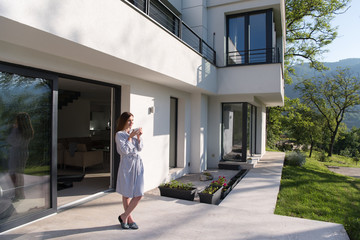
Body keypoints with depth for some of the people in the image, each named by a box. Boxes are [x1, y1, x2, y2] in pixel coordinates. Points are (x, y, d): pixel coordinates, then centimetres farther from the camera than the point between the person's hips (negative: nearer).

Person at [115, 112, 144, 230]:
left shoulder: (134, 132, 10)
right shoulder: (119, 134, -6)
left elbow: (139, 148, 6)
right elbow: (125, 150, -15)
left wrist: (138, 137, -7)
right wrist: (130, 137, -14)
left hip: (137, 163, 6)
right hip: (127, 164, -5)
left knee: (139, 194, 4)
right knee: (127, 194, 6)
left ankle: (124, 216, 21)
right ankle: (129, 219, 23)